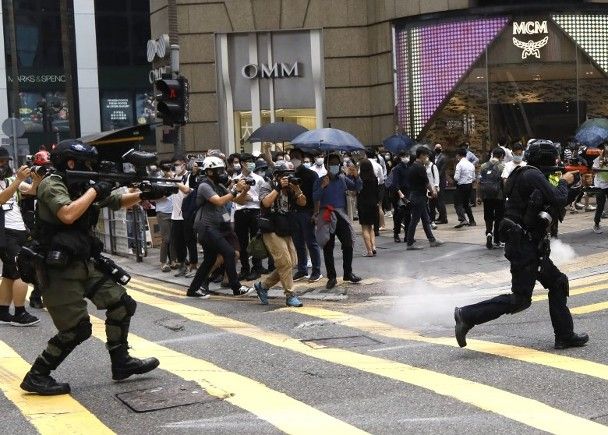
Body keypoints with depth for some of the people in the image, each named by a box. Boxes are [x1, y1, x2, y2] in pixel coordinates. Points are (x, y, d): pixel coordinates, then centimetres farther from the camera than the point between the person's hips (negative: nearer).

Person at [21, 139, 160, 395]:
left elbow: (118, 202, 18)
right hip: (58, 270, -9)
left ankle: (121, 363, 20)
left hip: (84, 264, 9)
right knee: (77, 329, -10)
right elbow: (67, 215, -32)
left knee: (122, 304, 9)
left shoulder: (83, 186, 10)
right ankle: (36, 377, 3)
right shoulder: (52, 184, -14)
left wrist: (143, 195, 1)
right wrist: (94, 190, -20)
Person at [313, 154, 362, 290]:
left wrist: (356, 176, -10)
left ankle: (348, 273, 20)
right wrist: (322, 187, -21)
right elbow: (315, 198, -9)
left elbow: (357, 188, 5)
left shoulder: (343, 179, 9)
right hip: (326, 216, -3)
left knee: (348, 244, 5)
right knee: (328, 248, -1)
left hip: (341, 214, 3)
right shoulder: (320, 181, 1)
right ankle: (331, 277, 5)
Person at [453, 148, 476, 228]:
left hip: (462, 186, -7)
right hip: (470, 185, 7)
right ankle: (472, 221, 22)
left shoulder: (460, 164, -13)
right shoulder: (471, 165, 8)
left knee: (458, 203, -5)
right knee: (466, 203, 21)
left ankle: (462, 219, -24)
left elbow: (456, 178, -17)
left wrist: (454, 177, 4)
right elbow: (473, 178, 12)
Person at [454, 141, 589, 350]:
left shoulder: (525, 174, 14)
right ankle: (467, 316, -5)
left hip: (531, 245, 11)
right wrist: (564, 182, -4)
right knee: (520, 299, -7)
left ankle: (565, 336, 21)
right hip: (524, 246, -11)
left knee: (558, 282, 15)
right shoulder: (533, 176, -17)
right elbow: (558, 200, -22)